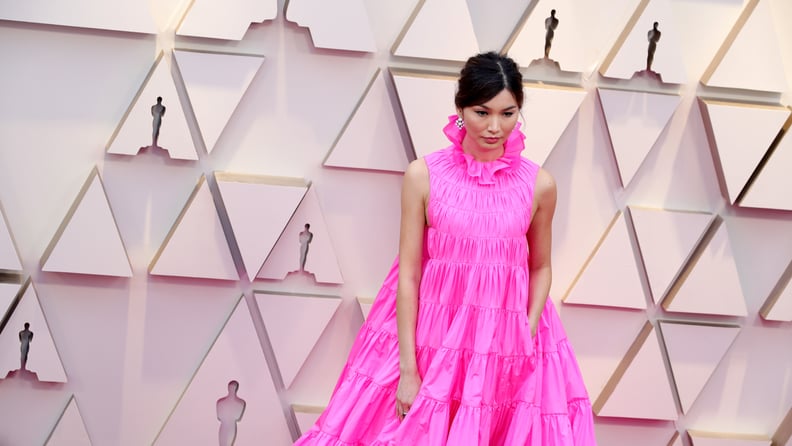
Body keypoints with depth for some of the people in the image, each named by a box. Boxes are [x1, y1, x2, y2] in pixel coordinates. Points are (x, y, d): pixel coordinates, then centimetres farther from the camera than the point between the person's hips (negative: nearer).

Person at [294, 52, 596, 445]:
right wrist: (408, 368, -8)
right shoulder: (424, 175, -7)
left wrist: (526, 338, -5)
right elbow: (408, 273, -5)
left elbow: (540, 268, 9)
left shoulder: (538, 185, -3)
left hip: (506, 342, 1)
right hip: (430, 338, -1)